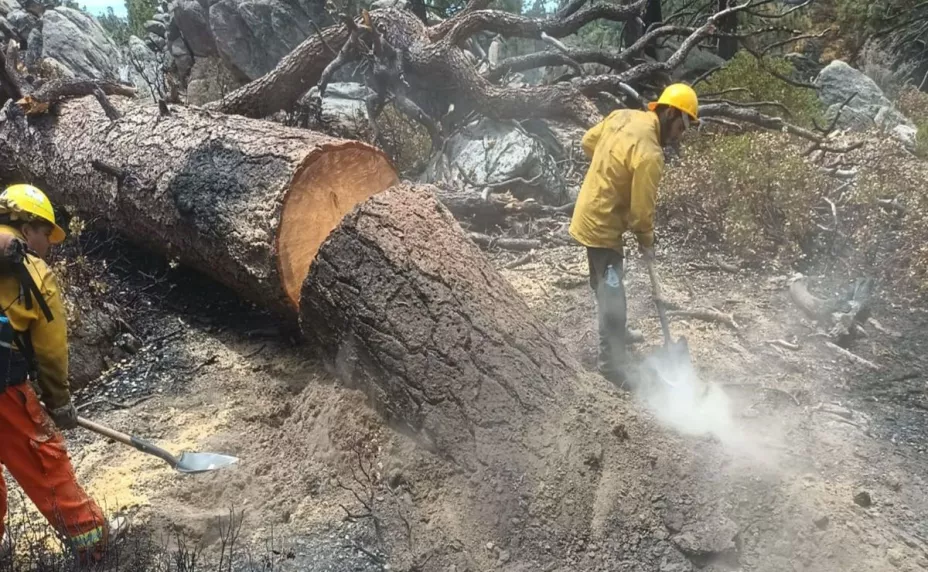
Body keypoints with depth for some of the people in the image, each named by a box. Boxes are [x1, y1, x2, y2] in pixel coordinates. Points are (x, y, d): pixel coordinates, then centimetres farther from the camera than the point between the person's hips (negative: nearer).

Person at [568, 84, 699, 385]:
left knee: (606, 283, 26)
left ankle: (616, 331, 46)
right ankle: (613, 368, 4)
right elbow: (641, 208, -19)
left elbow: (588, 142, 13)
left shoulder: (623, 116, -2)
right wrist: (646, 242, -3)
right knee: (611, 294, -4)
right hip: (602, 225, -10)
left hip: (589, 213, 10)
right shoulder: (649, 154, -26)